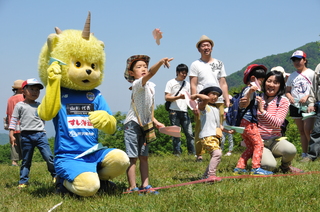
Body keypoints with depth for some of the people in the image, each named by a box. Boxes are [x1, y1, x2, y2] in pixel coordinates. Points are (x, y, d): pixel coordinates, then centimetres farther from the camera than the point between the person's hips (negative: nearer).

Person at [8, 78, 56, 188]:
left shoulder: (40, 106, 12)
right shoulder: (20, 106, 5)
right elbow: (14, 120, 4)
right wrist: (11, 134, 0)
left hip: (40, 135, 1)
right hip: (26, 136, -1)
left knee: (49, 157, -4)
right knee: (26, 160, 8)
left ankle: (56, 176, 11)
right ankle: (23, 181, 16)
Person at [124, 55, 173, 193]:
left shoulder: (150, 86, 11)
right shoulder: (137, 84, -14)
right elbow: (150, 74, -36)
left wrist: (155, 122, 14)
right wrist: (161, 62, -49)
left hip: (144, 125, 8)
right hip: (133, 124, -8)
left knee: (144, 156, 10)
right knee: (132, 157, -5)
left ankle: (145, 185, 14)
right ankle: (132, 187, -1)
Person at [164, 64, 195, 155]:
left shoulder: (187, 84, 18)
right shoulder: (171, 83, 5)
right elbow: (167, 97, -2)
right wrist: (178, 97, -15)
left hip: (184, 111, 4)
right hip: (174, 111, -4)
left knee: (189, 133, -2)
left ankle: (192, 153, 2)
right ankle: (177, 153, 0)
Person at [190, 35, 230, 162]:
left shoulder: (219, 64, 17)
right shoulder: (196, 65, 7)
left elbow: (223, 84, 15)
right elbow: (193, 85, 0)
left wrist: (227, 101, 6)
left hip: (218, 101, 3)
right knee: (200, 129, -5)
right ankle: (199, 155, 2)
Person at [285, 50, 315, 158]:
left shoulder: (311, 73, 0)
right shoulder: (292, 76, 14)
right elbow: (287, 90, 16)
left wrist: (307, 97, -18)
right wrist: (289, 97, -5)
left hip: (308, 105, -5)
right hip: (295, 106, 5)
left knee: (307, 130, -16)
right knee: (301, 131, 9)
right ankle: (304, 154, 13)